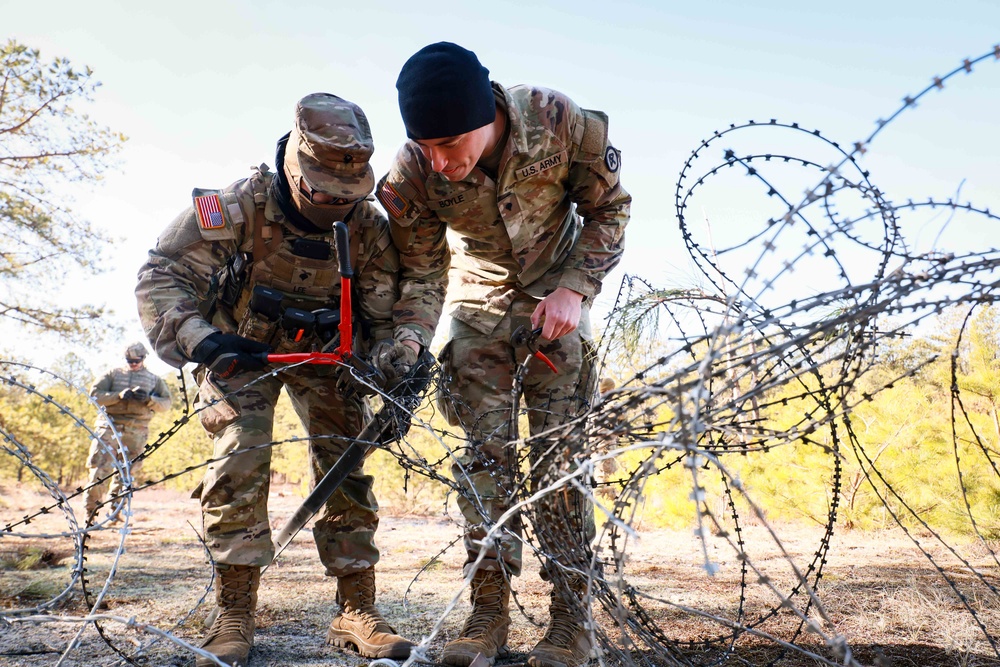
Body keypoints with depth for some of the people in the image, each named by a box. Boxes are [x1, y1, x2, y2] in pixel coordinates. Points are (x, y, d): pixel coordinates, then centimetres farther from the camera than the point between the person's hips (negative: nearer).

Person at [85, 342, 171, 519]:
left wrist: (149, 399, -13)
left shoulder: (154, 379, 16)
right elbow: (94, 394, 3)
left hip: (136, 432, 1)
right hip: (110, 426, -1)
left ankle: (115, 510, 15)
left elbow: (166, 403, 8)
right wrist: (118, 396, -12)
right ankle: (90, 512, -3)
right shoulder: (113, 374, 14)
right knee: (99, 468, -9)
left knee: (127, 472, 4)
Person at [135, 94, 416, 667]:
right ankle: (234, 616, -10)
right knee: (240, 462, -20)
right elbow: (162, 275, -22)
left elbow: (385, 317, -11)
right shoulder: (242, 207, -27)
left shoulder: (369, 228, -19)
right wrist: (198, 338, -38)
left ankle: (358, 611, 1)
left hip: (324, 351, 2)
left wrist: (396, 368, -31)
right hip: (243, 346, -2)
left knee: (347, 467, -7)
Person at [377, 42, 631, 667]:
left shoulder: (562, 123, -29)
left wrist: (575, 290, -21)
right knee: (483, 450, -4)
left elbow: (609, 207, -11)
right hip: (479, 300, 2)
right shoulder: (413, 173, -24)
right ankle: (490, 611, 6)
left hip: (557, 293, -1)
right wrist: (407, 346, -29)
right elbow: (421, 275, -12)